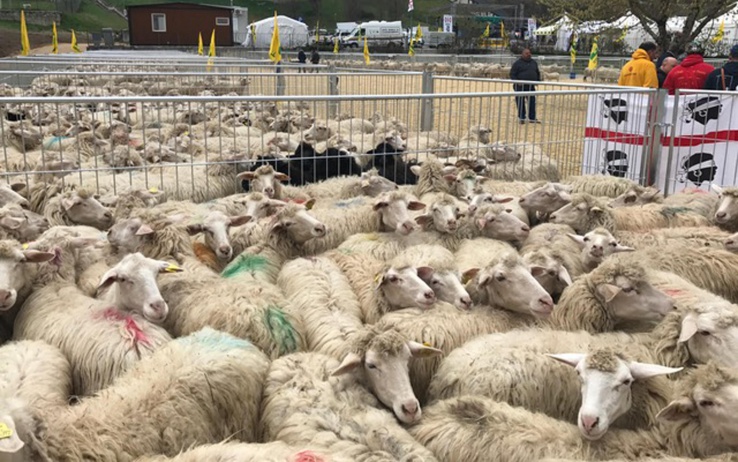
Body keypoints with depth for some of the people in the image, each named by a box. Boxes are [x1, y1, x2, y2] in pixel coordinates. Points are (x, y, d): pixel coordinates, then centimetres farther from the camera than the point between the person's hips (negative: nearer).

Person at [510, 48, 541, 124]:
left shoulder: (534, 62, 14)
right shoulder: (517, 63, -3)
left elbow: (537, 73, 25)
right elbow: (512, 74, -5)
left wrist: (538, 81, 12)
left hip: (531, 87, 5)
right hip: (520, 87, -5)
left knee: (532, 102, 5)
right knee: (521, 103, 1)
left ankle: (532, 118, 14)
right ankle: (521, 118, 12)